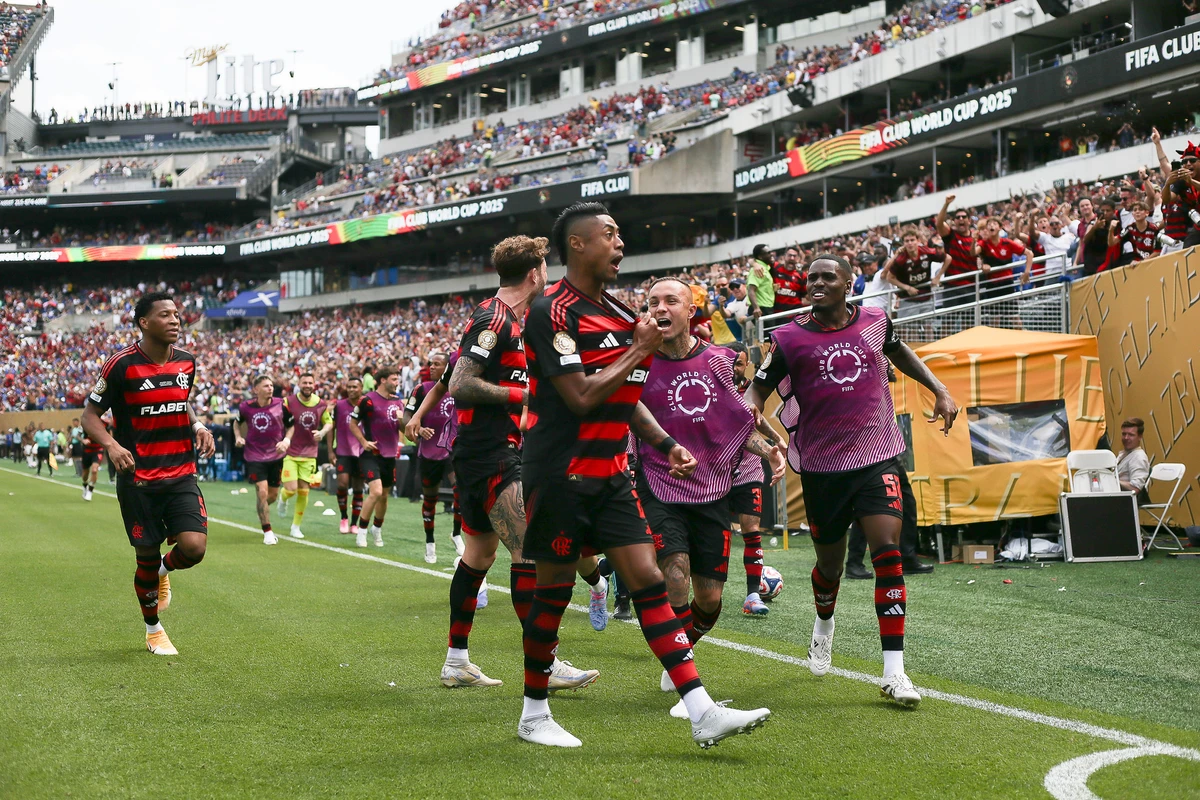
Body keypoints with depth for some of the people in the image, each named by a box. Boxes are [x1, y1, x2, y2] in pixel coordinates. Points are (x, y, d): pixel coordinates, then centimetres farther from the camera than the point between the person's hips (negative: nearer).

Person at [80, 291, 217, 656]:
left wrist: (199, 427, 3)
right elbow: (90, 415, -4)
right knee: (147, 557, 4)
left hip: (181, 475, 4)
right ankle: (153, 630, 28)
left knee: (194, 547, -14)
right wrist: (111, 445, -23)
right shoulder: (121, 365, -10)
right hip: (138, 479, -3)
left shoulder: (186, 362, 5)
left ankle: (163, 571, 24)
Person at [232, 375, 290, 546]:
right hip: (255, 456, -2)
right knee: (262, 492, -13)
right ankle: (267, 532, -2)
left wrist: (286, 441, -11)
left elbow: (291, 425, 6)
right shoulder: (246, 407, -8)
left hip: (276, 456, 2)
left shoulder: (281, 405, -8)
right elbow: (237, 422, 13)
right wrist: (238, 437, -4)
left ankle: (261, 510, 46)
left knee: (273, 495, 10)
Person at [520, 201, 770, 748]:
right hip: (560, 473, -7)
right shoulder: (553, 312, -13)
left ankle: (702, 713, -7)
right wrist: (639, 351, -12)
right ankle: (534, 715, 19)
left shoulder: (618, 313, 14)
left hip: (610, 475, 7)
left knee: (648, 581, -1)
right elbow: (582, 396, -21)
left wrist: (665, 444, 11)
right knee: (554, 590, 3)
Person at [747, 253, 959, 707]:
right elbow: (759, 389, 3)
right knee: (830, 564, 12)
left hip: (878, 458, 0)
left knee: (888, 553, -16)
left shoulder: (875, 322, 3)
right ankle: (824, 624, 49)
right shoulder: (789, 339, -4)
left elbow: (900, 354, 25)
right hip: (821, 466, 0)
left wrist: (940, 391, 19)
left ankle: (894, 671, -16)